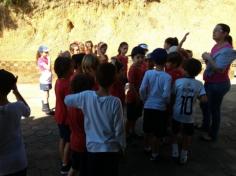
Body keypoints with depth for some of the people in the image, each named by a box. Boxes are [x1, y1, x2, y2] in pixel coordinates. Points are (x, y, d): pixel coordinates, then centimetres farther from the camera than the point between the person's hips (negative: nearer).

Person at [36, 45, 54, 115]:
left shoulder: (45, 59, 10)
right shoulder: (41, 60, -14)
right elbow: (48, 68, -25)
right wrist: (49, 59, -21)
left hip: (47, 80, 8)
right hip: (44, 80, -8)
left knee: (45, 95, 16)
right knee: (46, 95, -3)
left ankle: (44, 108, 27)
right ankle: (47, 110, 3)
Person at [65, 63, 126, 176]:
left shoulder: (86, 96, -12)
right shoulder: (115, 102, -18)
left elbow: (67, 100, 7)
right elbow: (119, 129, -11)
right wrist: (122, 146, 5)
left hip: (92, 148, 2)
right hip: (111, 149, -2)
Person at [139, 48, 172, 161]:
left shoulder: (148, 73, -7)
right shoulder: (167, 77, -14)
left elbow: (142, 89, -12)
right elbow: (166, 95, -21)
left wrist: (144, 100, 5)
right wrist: (167, 102, 1)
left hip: (148, 106, 3)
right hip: (160, 108, -3)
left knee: (148, 130, 22)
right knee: (157, 133, 11)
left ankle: (147, 147, 41)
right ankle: (155, 154, 23)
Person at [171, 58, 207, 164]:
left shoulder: (178, 82, -12)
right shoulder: (199, 84, -8)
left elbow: (172, 95, -7)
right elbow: (204, 99, -13)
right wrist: (196, 96, 5)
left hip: (177, 114, 0)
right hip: (189, 116, 0)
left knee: (175, 133, 23)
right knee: (187, 135, 17)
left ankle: (175, 151, 28)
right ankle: (183, 156, 25)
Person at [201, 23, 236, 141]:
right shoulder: (216, 46, 6)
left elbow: (220, 69, -26)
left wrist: (209, 58, -21)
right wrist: (206, 58, -4)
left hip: (219, 84, -9)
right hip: (210, 82, 9)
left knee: (214, 109, 3)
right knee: (204, 104, 22)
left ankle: (213, 135, 21)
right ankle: (205, 126, 44)